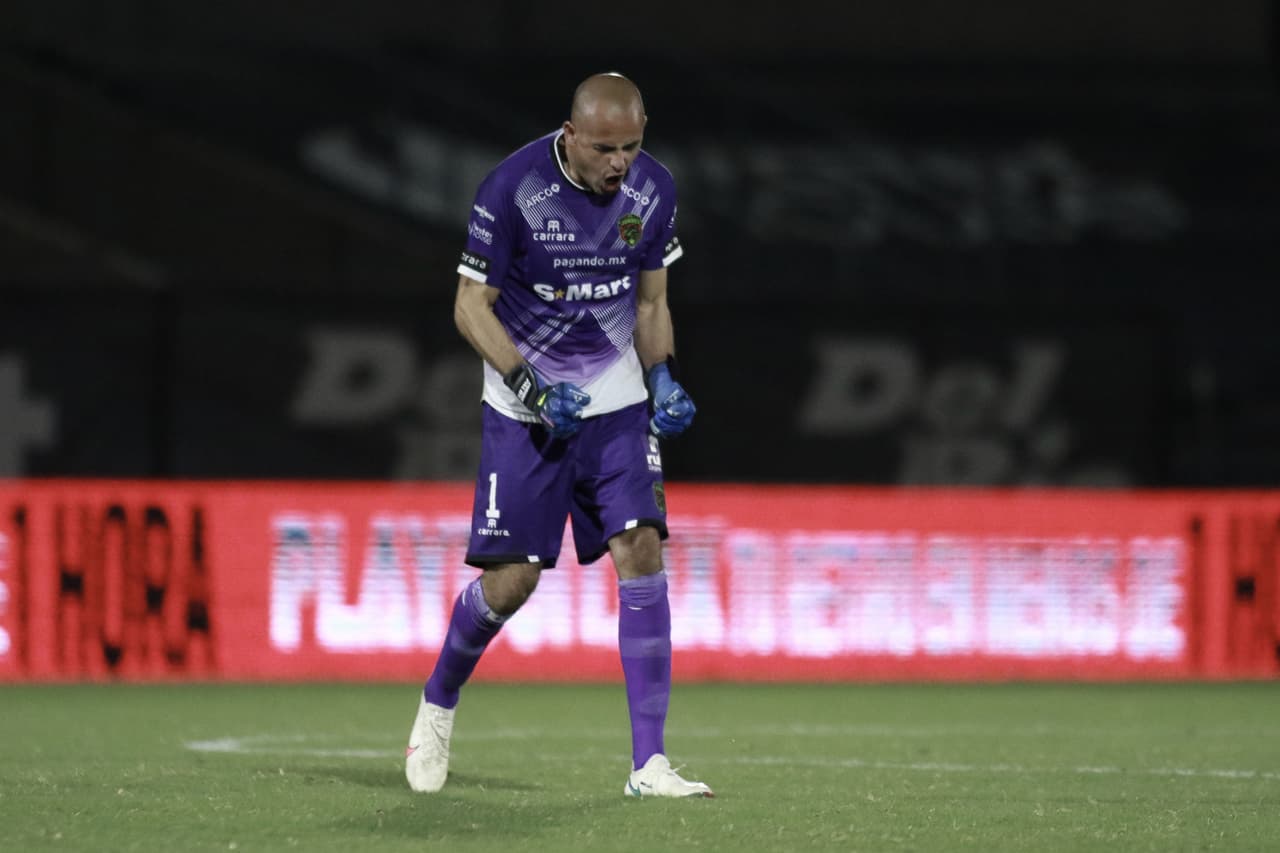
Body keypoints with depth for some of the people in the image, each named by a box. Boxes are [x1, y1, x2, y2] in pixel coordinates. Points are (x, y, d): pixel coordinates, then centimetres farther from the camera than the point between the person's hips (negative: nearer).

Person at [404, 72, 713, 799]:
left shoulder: (653, 190, -3)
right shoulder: (514, 189, -18)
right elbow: (471, 307, -10)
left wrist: (665, 380, -5)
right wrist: (532, 387, -20)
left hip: (616, 403, 3)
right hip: (525, 407, -3)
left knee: (642, 552, -13)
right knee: (512, 579, -5)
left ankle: (649, 762, -12)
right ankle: (438, 704, 27)